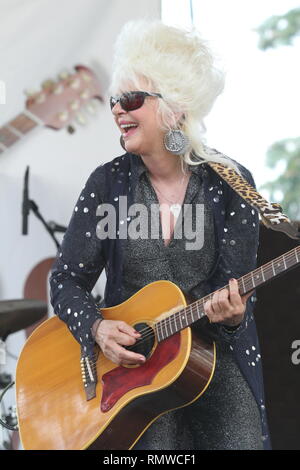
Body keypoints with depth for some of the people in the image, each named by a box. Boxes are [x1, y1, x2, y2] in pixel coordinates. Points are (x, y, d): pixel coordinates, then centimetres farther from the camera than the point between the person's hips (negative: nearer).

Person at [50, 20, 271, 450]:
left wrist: (230, 315, -24)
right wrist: (97, 327, -15)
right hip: (127, 362, 0)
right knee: (153, 437, -17)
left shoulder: (231, 184, -3)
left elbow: (238, 287, -2)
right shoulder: (107, 183, 0)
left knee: (240, 439, -14)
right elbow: (67, 280, 2)